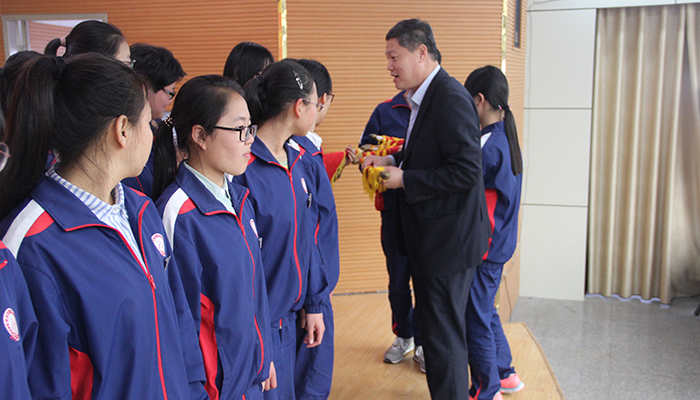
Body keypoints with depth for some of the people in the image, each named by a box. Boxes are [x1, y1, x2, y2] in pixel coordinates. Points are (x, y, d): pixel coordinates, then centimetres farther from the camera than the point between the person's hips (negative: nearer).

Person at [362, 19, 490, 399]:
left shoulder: (451, 98, -19)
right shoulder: (425, 98, 13)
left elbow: (466, 170, -24)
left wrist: (404, 179, -18)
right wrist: (392, 161, 7)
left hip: (448, 240, -10)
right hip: (431, 239, 10)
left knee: (443, 336, 0)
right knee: (435, 329, 21)